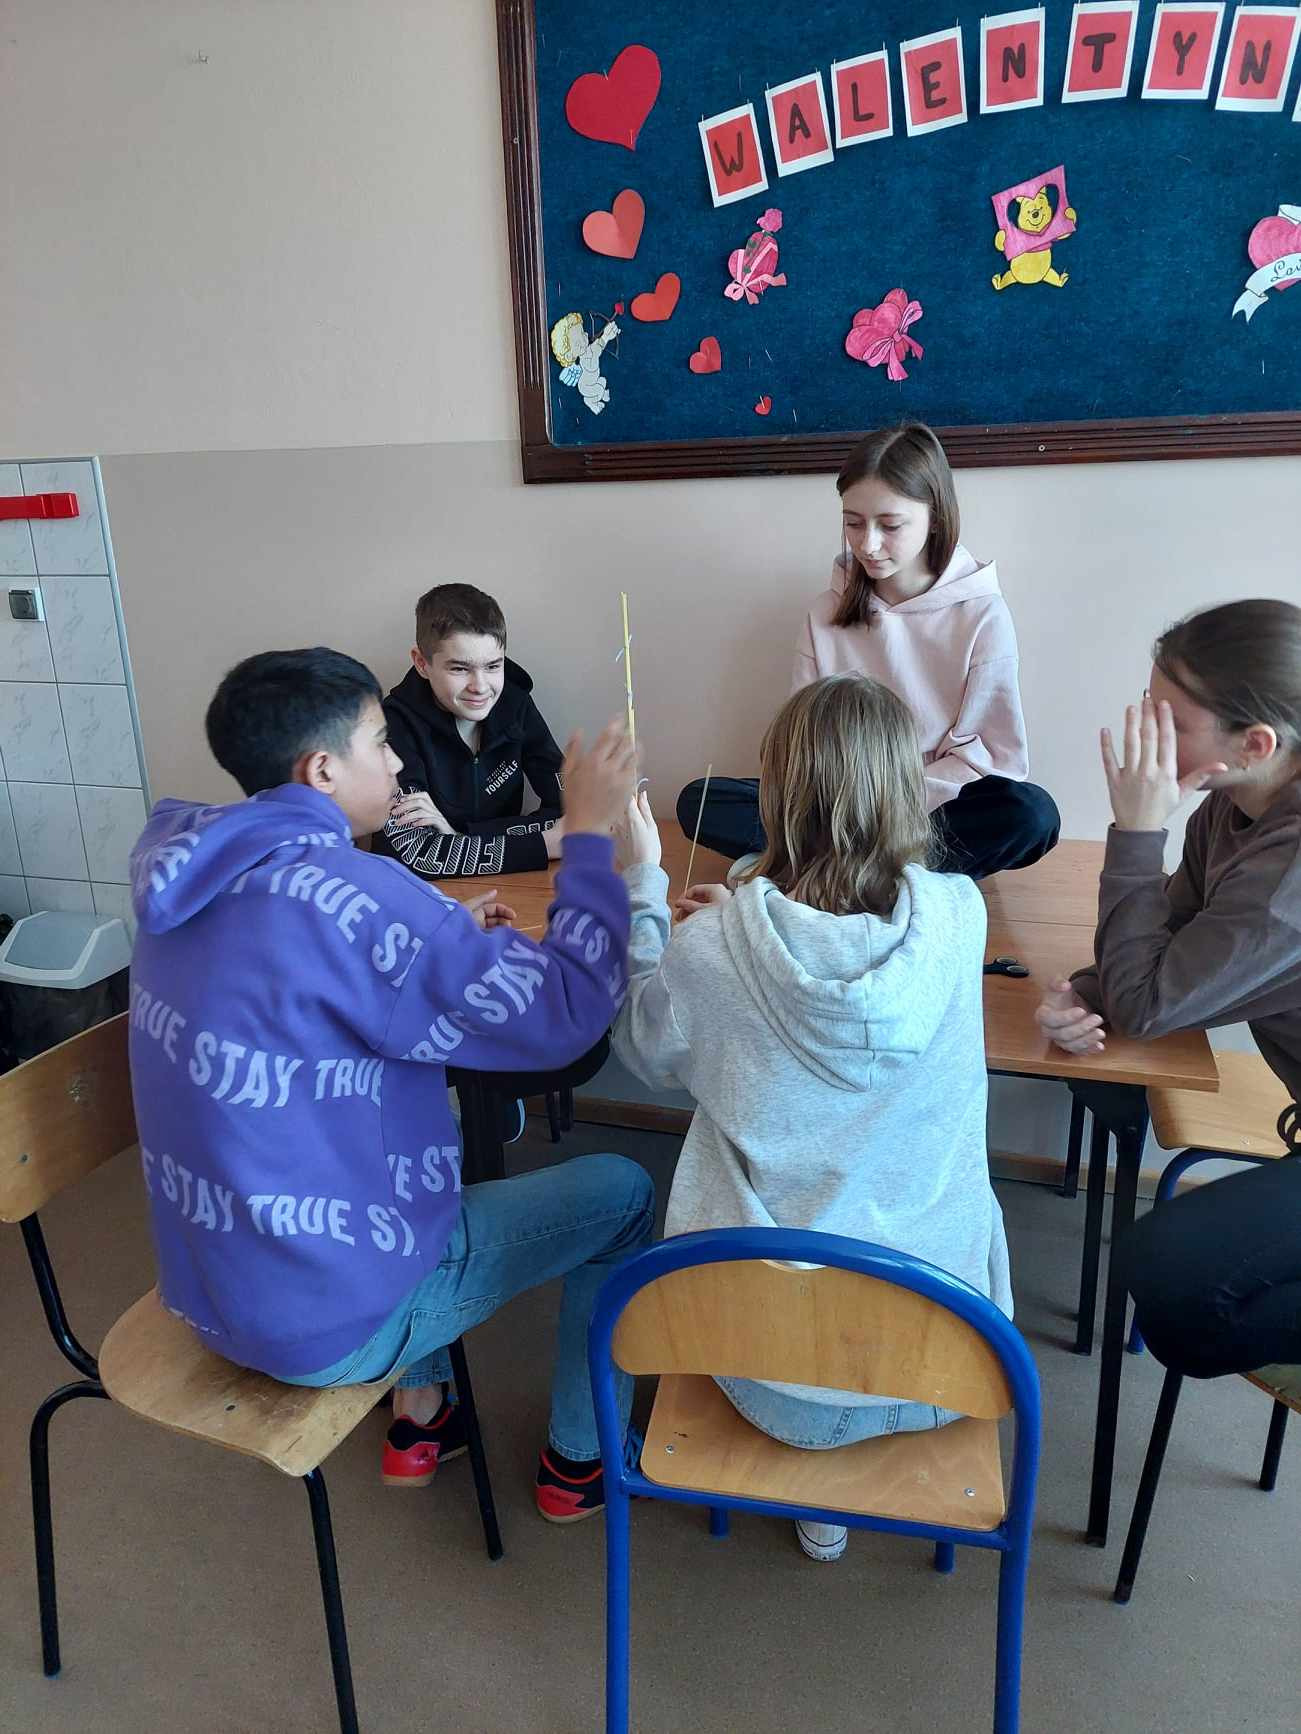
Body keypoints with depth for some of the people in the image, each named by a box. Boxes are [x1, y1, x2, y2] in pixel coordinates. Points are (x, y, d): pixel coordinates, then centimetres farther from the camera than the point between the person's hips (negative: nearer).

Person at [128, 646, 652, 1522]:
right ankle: (578, 1459, 27)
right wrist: (590, 836, -17)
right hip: (323, 1320, -8)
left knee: (442, 1118, 30)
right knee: (622, 1192, 6)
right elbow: (560, 1012, -25)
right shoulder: (343, 896, -29)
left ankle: (420, 1415, 34)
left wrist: (448, 938, 9)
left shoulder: (193, 871, -2)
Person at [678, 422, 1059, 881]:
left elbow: (995, 756, -7)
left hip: (935, 806, -2)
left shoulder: (982, 615, -7)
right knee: (699, 803, -17)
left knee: (1031, 814, -33)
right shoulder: (827, 614, 2)